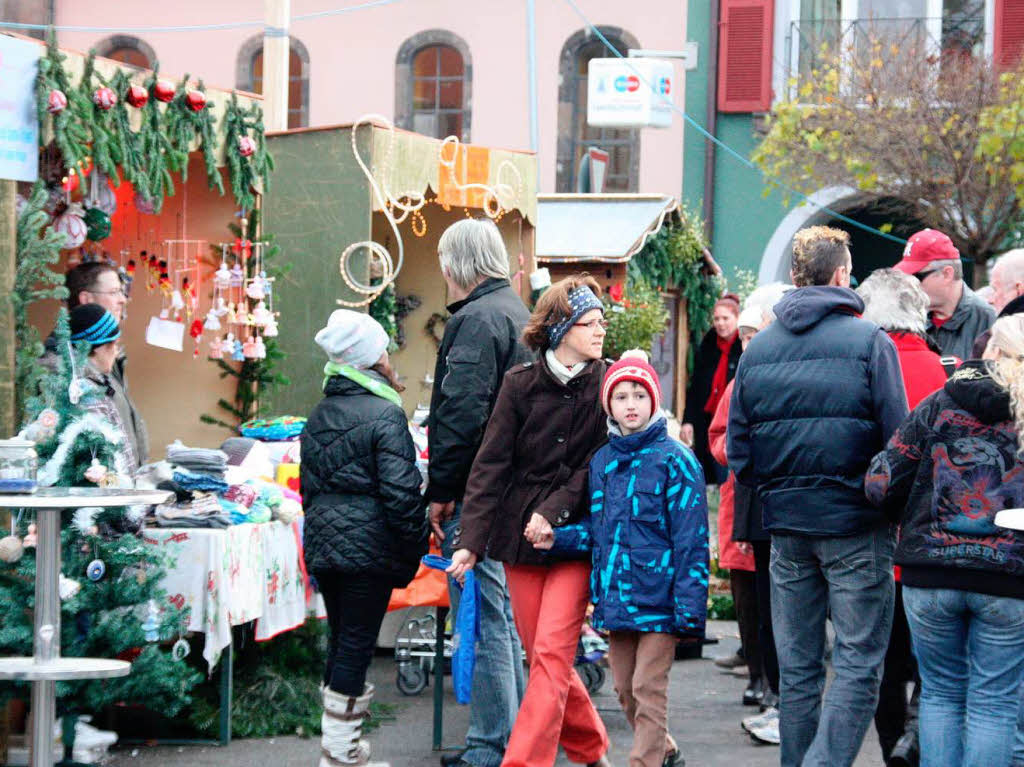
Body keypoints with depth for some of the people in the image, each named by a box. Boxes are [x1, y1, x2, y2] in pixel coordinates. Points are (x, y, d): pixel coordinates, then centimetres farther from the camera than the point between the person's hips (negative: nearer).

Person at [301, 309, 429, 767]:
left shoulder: (320, 415, 12)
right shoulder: (384, 413, -12)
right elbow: (401, 491, -16)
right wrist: (414, 550, -8)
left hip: (323, 544, 8)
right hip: (370, 548, -7)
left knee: (341, 641, 15)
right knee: (356, 647, -4)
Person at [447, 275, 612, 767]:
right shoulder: (521, 384, 1)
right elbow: (491, 465, -2)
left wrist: (553, 512, -15)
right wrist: (471, 540, -10)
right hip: (519, 538, 2)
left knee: (551, 653, -12)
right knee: (541, 656, 8)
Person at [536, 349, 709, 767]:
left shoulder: (675, 460, -8)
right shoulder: (601, 462, 11)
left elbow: (691, 539, -10)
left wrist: (688, 606, -15)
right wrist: (558, 539, -1)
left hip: (657, 594, -6)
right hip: (616, 597, 7)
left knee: (648, 688, -6)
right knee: (625, 689, 15)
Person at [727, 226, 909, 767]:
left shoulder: (758, 349, 5)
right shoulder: (869, 342, -8)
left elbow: (738, 453, 7)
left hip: (786, 524, 5)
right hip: (856, 524, -4)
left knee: (796, 666, 12)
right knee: (858, 661, -3)